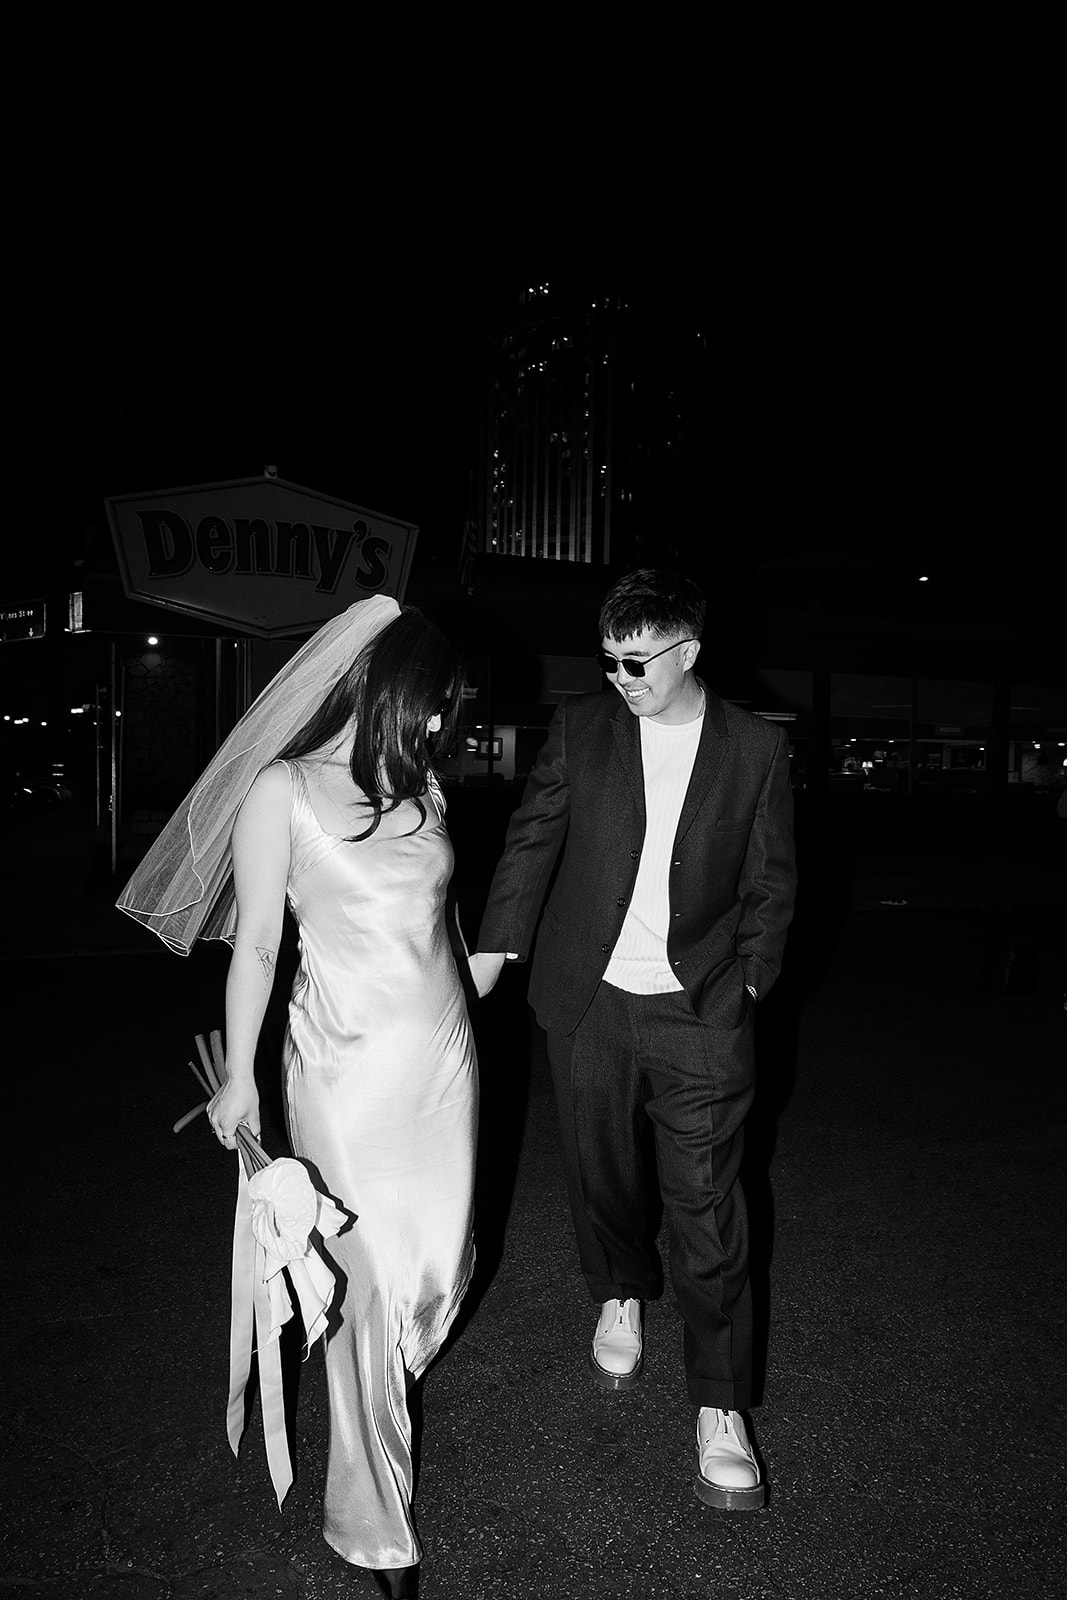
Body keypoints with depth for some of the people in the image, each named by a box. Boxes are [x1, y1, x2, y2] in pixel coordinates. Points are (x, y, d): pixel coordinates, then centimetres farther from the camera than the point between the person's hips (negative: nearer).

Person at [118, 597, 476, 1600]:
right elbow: (254, 945, -6)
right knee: (372, 1280, 3)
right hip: (347, 1064, -6)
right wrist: (237, 1076, -3)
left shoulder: (418, 782, 7)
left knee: (440, 1263, 15)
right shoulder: (283, 790, -10)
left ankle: (379, 1393, 50)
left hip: (442, 1052, 6)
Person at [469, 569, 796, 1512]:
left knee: (707, 1202, 2)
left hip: (699, 1011, -2)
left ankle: (721, 1407, 18)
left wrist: (749, 982, 0)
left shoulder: (757, 750, -4)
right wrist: (495, 946, 0)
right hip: (590, 1000, 2)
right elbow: (532, 841, 3)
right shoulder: (580, 729, -2)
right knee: (601, 1168, 17)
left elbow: (771, 880, 4)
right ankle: (622, 1294, 48)